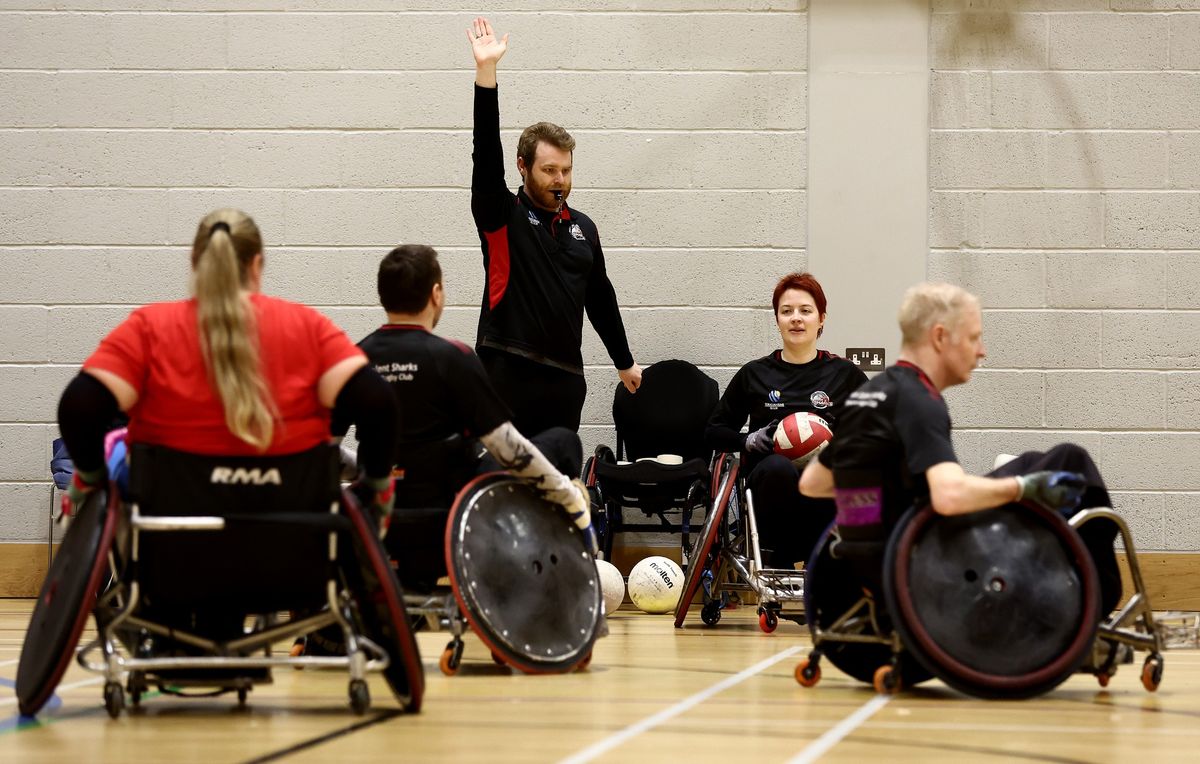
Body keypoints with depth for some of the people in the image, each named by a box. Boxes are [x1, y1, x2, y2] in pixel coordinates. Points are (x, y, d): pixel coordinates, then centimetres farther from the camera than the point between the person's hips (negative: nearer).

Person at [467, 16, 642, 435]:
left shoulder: (583, 227, 15)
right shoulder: (503, 216, 0)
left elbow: (600, 297, 24)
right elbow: (487, 153, -14)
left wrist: (624, 362, 28)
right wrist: (486, 71, -23)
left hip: (565, 377, 5)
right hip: (508, 372, -5)